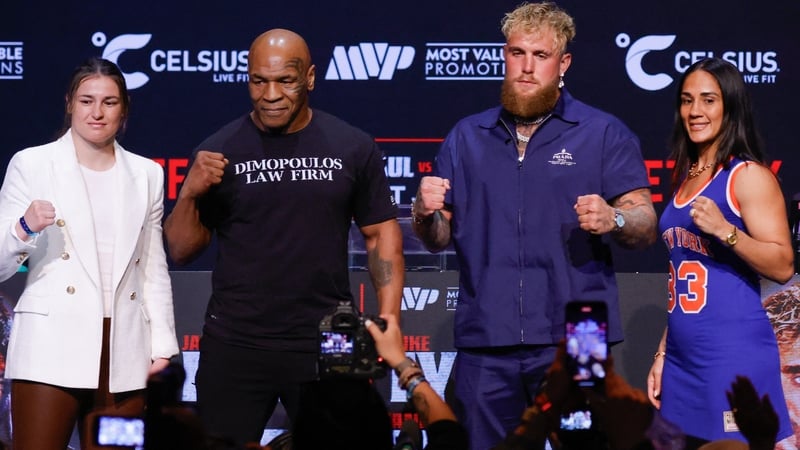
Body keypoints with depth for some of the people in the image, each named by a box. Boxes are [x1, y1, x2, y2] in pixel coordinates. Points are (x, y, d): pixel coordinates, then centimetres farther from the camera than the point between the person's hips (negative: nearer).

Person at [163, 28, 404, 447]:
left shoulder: (353, 147, 1)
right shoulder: (220, 150, 0)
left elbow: (380, 233, 6)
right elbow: (181, 250, 4)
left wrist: (388, 320, -4)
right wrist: (190, 194, -15)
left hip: (328, 345, 0)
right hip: (234, 346, 0)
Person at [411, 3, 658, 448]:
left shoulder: (604, 134, 5)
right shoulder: (467, 137, 15)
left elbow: (646, 225, 0)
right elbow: (439, 239, 15)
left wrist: (614, 219, -21)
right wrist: (426, 212, -7)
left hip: (573, 340, -3)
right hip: (484, 344, 3)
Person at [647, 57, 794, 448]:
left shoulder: (748, 176, -6)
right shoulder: (685, 177, 15)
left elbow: (783, 267, -12)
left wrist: (725, 230, -24)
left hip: (734, 359, -7)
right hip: (683, 360, 7)